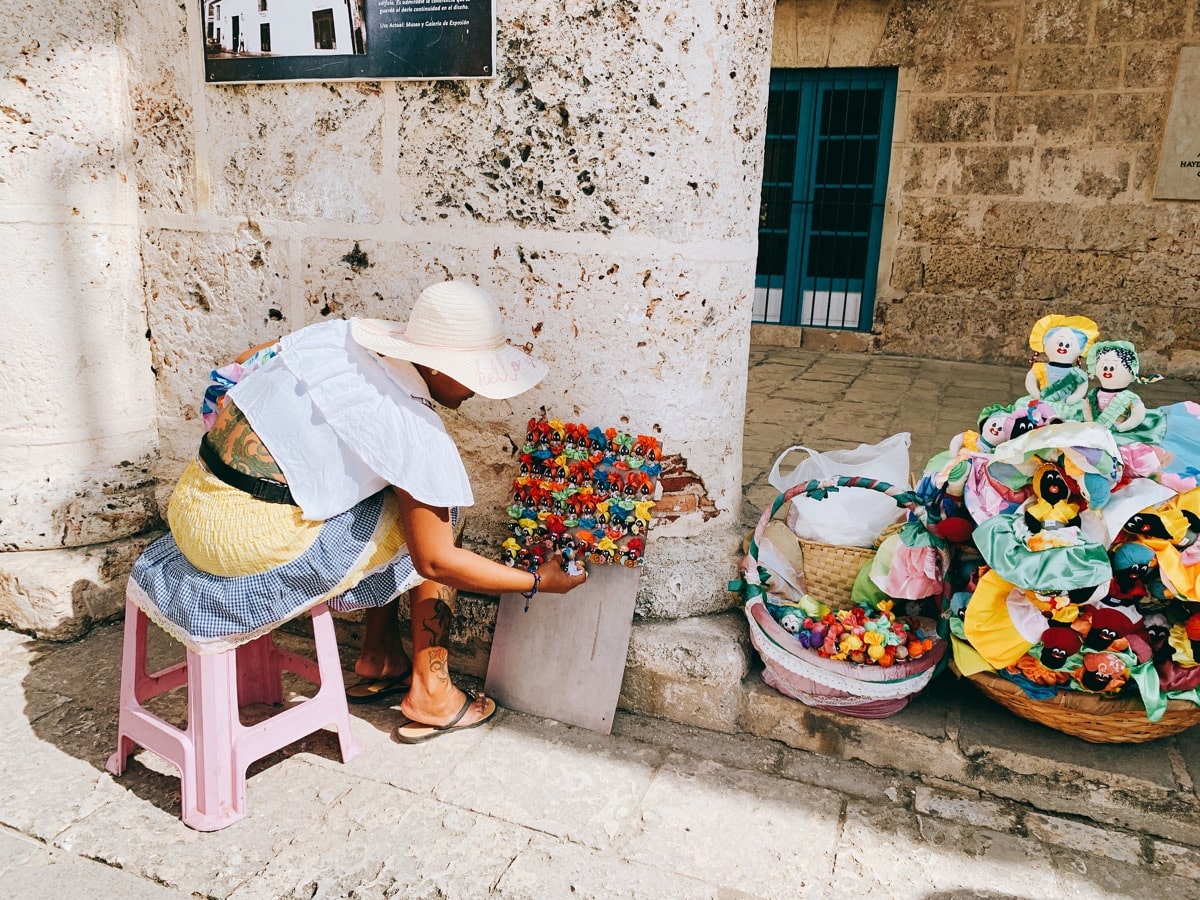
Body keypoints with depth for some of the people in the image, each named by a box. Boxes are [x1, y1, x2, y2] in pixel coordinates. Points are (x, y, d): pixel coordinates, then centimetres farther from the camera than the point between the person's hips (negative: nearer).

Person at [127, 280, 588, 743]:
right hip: (252, 544, -8)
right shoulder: (416, 431, -17)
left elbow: (241, 365, 18)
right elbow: (435, 561, -13)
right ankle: (430, 695, 10)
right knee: (439, 513, 4)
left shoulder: (338, 332, 3)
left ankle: (380, 658, 29)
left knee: (396, 514, 22)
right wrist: (538, 582, -4)